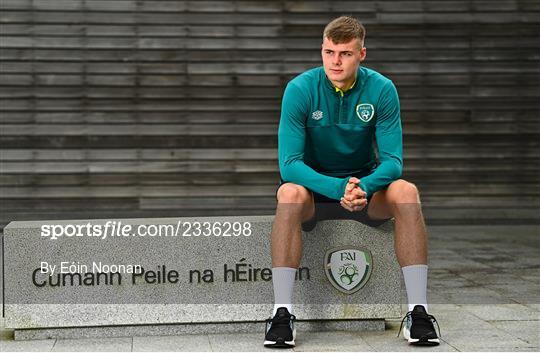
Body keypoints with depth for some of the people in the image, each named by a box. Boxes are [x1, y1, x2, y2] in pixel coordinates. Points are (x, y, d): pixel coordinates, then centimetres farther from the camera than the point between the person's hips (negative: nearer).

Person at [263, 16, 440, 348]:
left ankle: (418, 311, -27)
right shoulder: (300, 89, -16)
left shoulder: (382, 90, -12)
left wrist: (364, 187, -37)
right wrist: (338, 188, -38)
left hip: (366, 184, 1)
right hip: (315, 184, -1)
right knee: (289, 194, -36)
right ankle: (282, 313, -34)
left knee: (406, 192, -30)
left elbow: (392, 161, -14)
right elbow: (289, 163, -21)